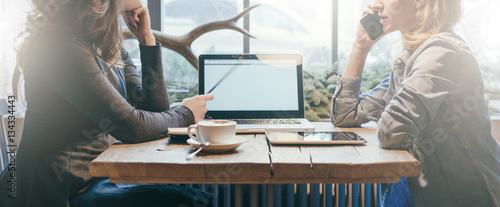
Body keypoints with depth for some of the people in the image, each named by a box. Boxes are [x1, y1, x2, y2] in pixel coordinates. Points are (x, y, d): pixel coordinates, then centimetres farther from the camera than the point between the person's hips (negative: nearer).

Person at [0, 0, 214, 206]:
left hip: (95, 178, 8)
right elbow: (130, 126, -21)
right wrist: (185, 114, -4)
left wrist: (146, 37, -2)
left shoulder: (112, 48, 8)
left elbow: (155, 109, 2)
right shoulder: (62, 47, -19)